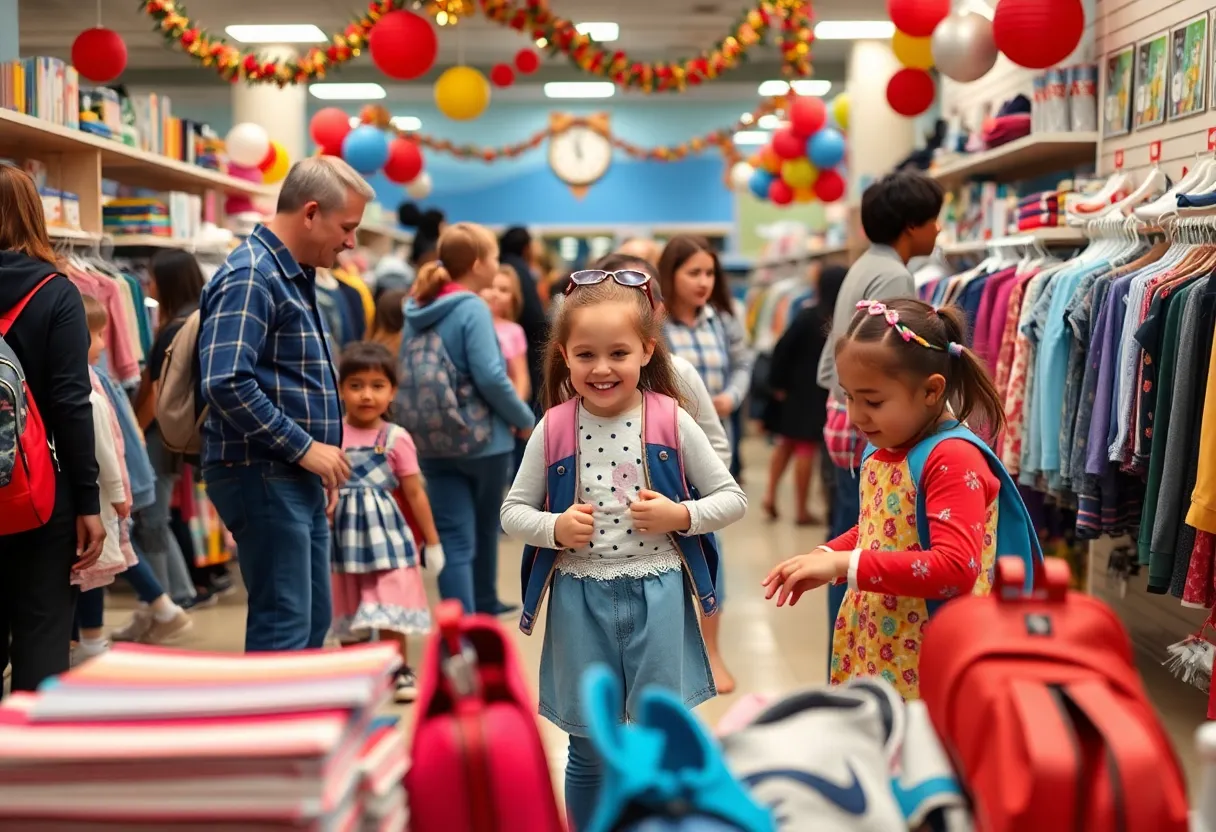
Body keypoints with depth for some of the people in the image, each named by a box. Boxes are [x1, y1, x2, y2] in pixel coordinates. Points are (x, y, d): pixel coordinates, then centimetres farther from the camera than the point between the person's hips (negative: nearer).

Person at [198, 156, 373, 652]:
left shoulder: (296, 276, 17)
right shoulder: (251, 277, -15)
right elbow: (227, 382, -26)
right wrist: (305, 448, -20)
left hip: (298, 479, 10)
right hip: (262, 476, -10)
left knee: (313, 621, 16)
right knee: (284, 629, -7)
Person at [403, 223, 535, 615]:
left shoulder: (415, 310, 6)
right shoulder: (473, 309, -15)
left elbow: (405, 376, 11)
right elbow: (490, 377, -22)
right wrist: (525, 420, -10)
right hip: (482, 438, -4)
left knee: (455, 539, 2)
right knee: (484, 530, 18)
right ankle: (483, 606, 37)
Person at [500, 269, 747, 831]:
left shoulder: (670, 420, -4)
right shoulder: (554, 428, -2)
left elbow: (733, 498, 2)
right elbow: (513, 511, 6)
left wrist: (679, 515, -15)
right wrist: (554, 527, -14)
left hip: (656, 595, -1)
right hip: (580, 599, 1)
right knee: (588, 754, 13)